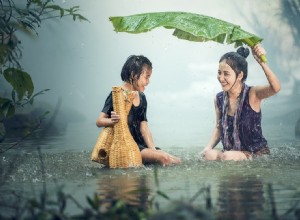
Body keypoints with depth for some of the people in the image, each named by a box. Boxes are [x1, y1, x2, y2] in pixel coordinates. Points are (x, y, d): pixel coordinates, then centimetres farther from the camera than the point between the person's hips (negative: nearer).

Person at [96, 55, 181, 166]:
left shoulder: (141, 97, 15)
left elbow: (144, 127, 11)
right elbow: (99, 121, -11)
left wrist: (153, 150, -2)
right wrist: (112, 120, -33)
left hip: (140, 144, 8)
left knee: (176, 161, -10)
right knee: (162, 157, -28)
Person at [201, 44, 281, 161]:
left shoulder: (252, 94, -15)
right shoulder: (219, 99, 1)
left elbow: (275, 88, -35)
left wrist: (262, 62, -47)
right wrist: (209, 148, -4)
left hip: (257, 153, -4)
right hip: (230, 152, 4)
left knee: (228, 156, -30)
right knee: (209, 155, -25)